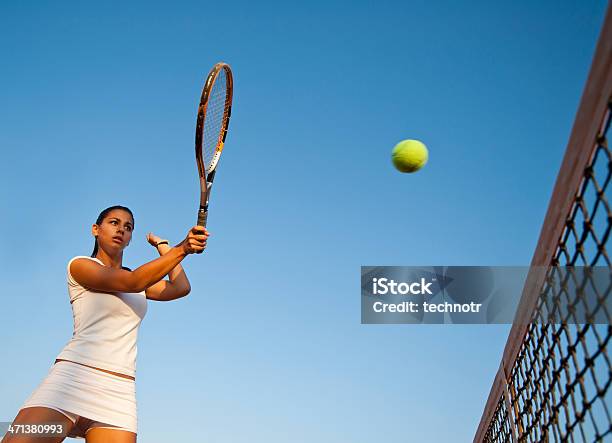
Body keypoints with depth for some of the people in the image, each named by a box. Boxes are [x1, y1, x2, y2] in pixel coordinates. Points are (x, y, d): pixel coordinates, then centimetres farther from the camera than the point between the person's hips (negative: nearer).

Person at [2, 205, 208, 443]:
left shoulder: (140, 279, 24)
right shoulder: (80, 265, 6)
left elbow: (181, 288, 9)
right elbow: (133, 283, -10)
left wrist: (162, 245, 21)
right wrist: (182, 249, -18)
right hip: (73, 376, -4)